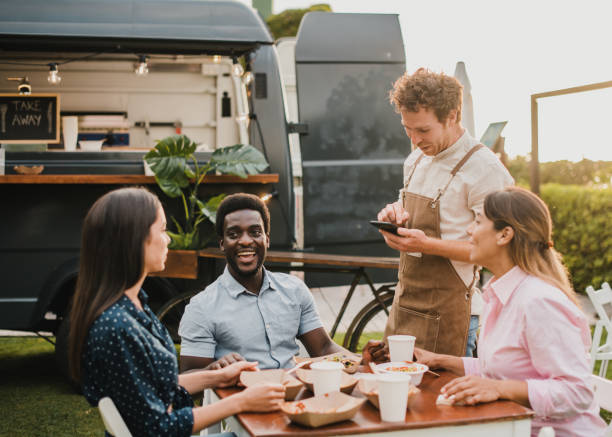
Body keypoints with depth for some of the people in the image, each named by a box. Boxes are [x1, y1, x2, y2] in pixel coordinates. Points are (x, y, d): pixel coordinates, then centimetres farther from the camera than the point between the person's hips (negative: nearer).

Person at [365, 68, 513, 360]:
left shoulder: (483, 168, -14)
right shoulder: (416, 160, 12)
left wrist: (428, 245, -25)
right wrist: (394, 215, 0)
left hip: (448, 314, -7)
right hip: (404, 304, 7)